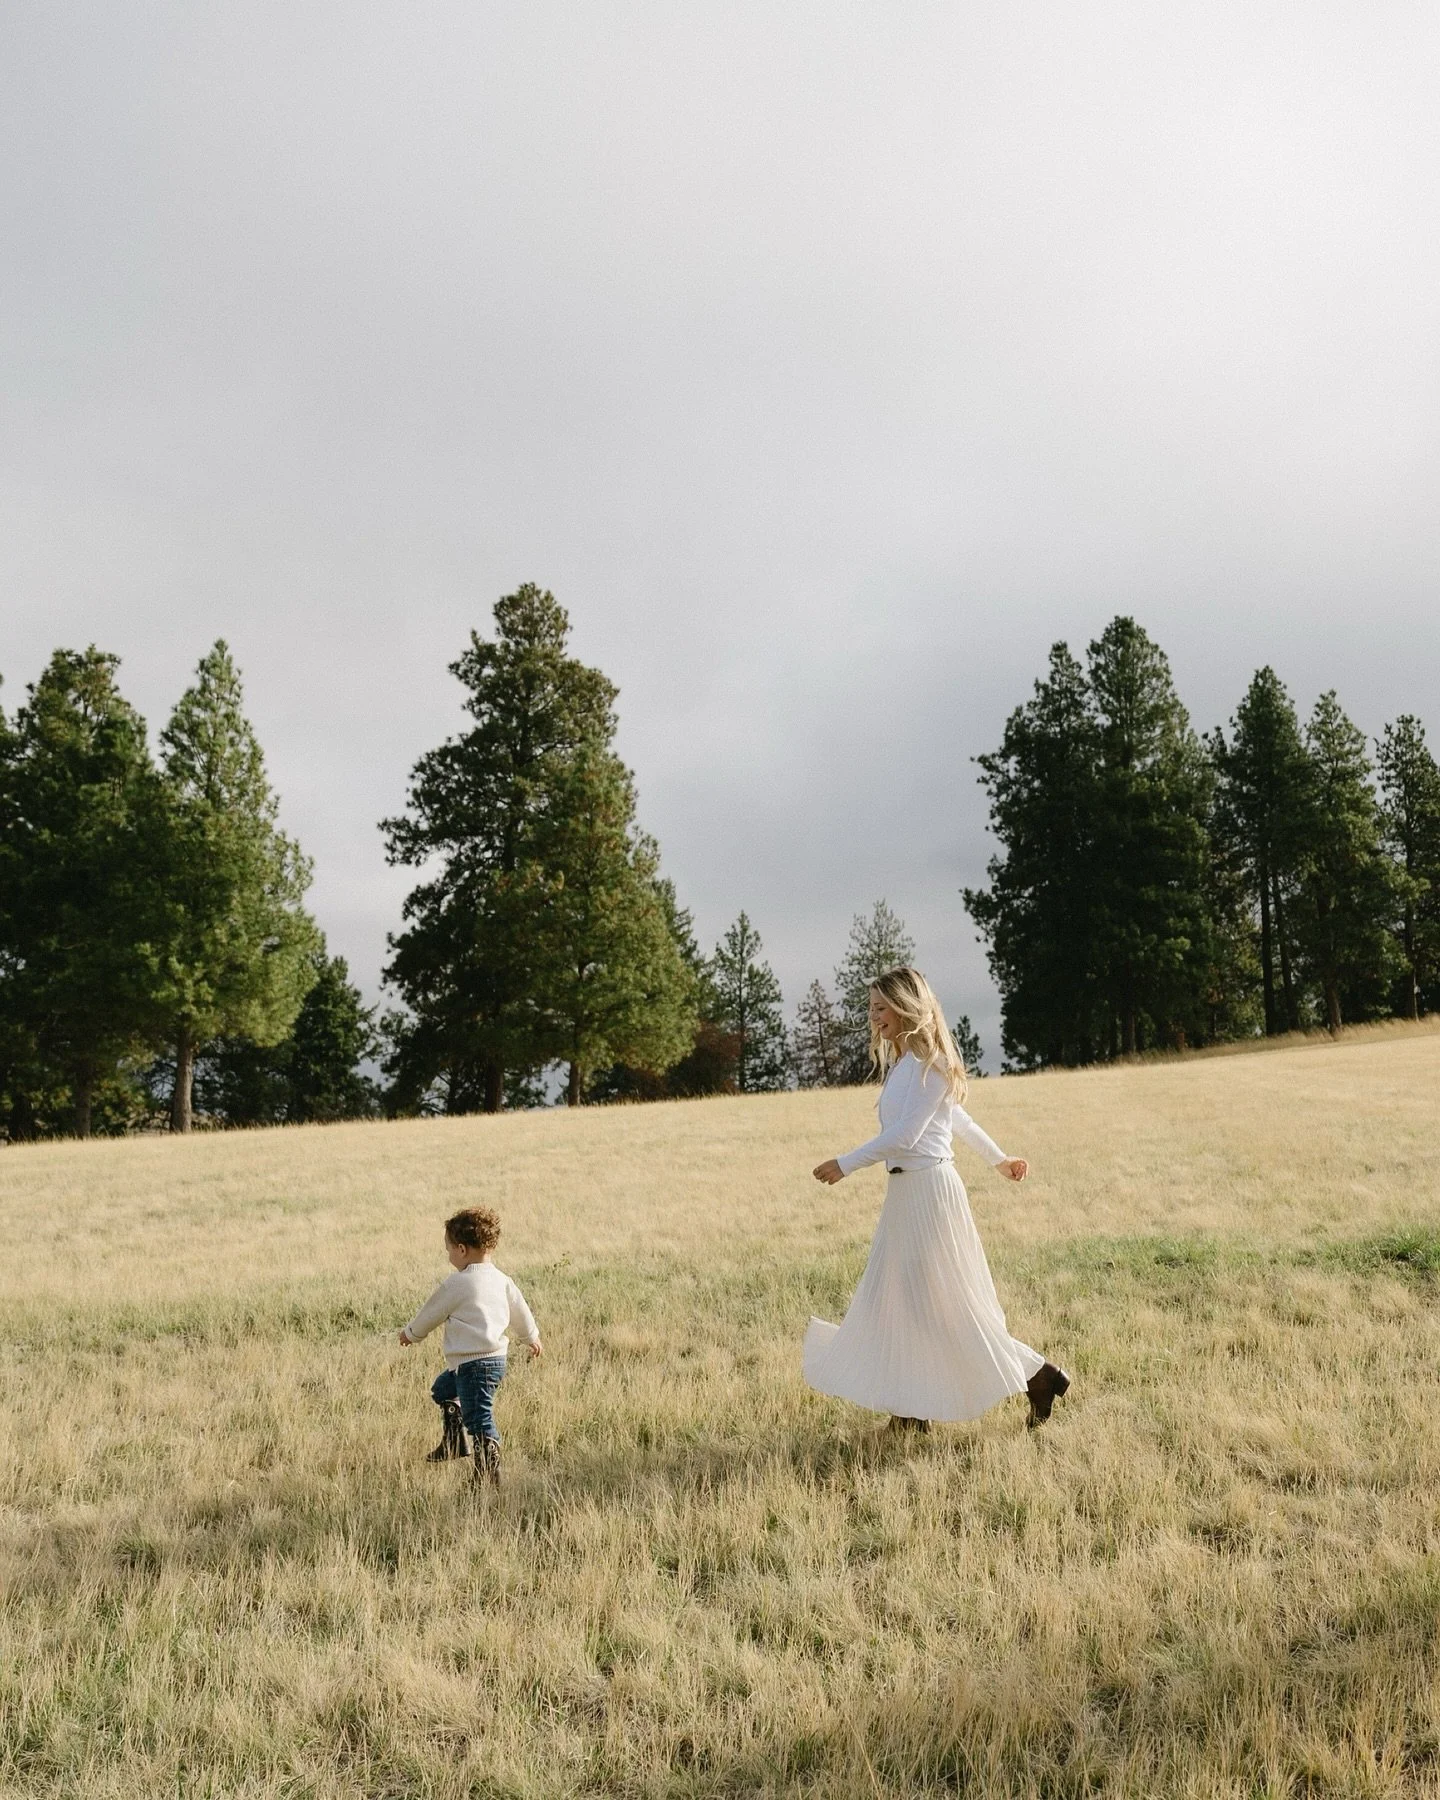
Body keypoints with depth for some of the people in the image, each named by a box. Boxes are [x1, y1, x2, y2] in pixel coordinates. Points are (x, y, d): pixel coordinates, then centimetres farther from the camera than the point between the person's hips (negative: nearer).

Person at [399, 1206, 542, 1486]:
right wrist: (531, 1338, 38)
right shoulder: (501, 1280, 8)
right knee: (443, 1389, 30)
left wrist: (410, 1333, 19)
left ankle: (489, 1478, -11)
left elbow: (431, 1313, 0)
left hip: (475, 1364, -10)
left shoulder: (457, 1283, -13)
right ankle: (454, 1442, 41)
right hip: (496, 1356, 10)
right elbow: (521, 1311, 19)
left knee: (478, 1418, -10)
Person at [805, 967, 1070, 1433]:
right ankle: (914, 1408, 16)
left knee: (950, 1306, -3)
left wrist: (846, 1164, -20)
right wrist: (998, 1157, 35)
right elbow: (958, 1116, 25)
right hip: (905, 1190, 10)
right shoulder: (903, 1062, 14)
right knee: (898, 1297, 9)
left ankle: (1040, 1377, 8)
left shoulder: (928, 1063, -14)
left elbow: (904, 1134, -21)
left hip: (929, 1188, -10)